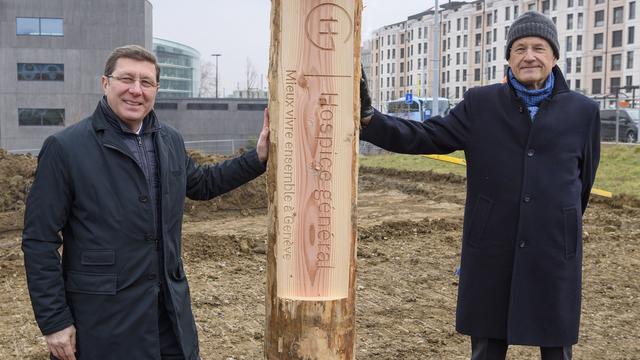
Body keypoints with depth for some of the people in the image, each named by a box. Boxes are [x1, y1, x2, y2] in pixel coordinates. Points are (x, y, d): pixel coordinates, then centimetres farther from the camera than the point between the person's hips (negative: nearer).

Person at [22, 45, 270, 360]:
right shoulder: (64, 148, -10)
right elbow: (39, 241, -9)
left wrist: (258, 157, 15)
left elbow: (202, 183, 26)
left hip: (171, 309, 5)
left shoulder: (171, 141, 7)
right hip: (103, 318, -5)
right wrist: (54, 321, -11)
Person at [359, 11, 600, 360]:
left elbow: (583, 179, 13)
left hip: (554, 251, 1)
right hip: (491, 251, 0)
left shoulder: (582, 111, 2)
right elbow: (425, 136, -5)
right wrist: (367, 118, -21)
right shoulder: (481, 104, 1)